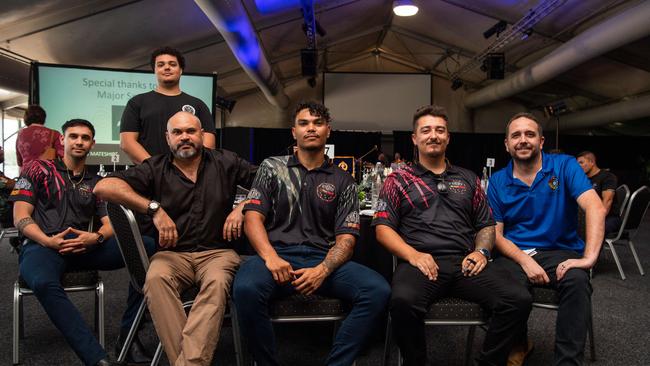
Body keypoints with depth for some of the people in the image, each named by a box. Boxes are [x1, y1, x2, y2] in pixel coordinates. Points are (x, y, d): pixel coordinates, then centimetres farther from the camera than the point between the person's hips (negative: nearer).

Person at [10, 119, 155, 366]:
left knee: (148, 247, -23)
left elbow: (111, 223, 13)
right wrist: (49, 241, -13)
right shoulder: (38, 169, 15)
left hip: (84, 247, 3)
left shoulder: (95, 183, 23)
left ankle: (128, 334, -20)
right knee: (43, 283, -41)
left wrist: (96, 237, -11)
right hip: (42, 246, -3)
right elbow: (20, 218, 5)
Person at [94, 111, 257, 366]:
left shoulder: (225, 162, 10)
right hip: (173, 253, 1)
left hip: (217, 251, 0)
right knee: (156, 278, -33)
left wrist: (243, 207, -6)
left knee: (217, 282, -34)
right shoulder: (155, 169, 6)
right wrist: (155, 209, -16)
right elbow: (104, 187, -6)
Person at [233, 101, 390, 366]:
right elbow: (253, 217, 3)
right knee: (245, 288, -35)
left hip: (324, 260, 2)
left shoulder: (342, 181, 14)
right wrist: (270, 257, -17)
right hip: (278, 254, -1)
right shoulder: (272, 167, 14)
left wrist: (322, 270, -15)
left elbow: (346, 238, 6)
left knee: (378, 290, -25)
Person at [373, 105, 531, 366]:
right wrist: (413, 255, -12)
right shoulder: (399, 180, 13)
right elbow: (383, 228, 5)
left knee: (519, 299, -23)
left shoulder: (468, 179, 23)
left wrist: (481, 251, 2)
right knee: (403, 301, -36)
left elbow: (486, 225, 24)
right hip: (420, 262, -3)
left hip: (465, 262, 3)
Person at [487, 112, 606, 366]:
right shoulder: (498, 181, 5)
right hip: (515, 254, 1)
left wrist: (589, 258, -27)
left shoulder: (564, 166, 0)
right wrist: (525, 261, -18)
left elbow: (596, 208, -13)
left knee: (577, 282, -33)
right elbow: (496, 233, 1)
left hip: (560, 252, 0)